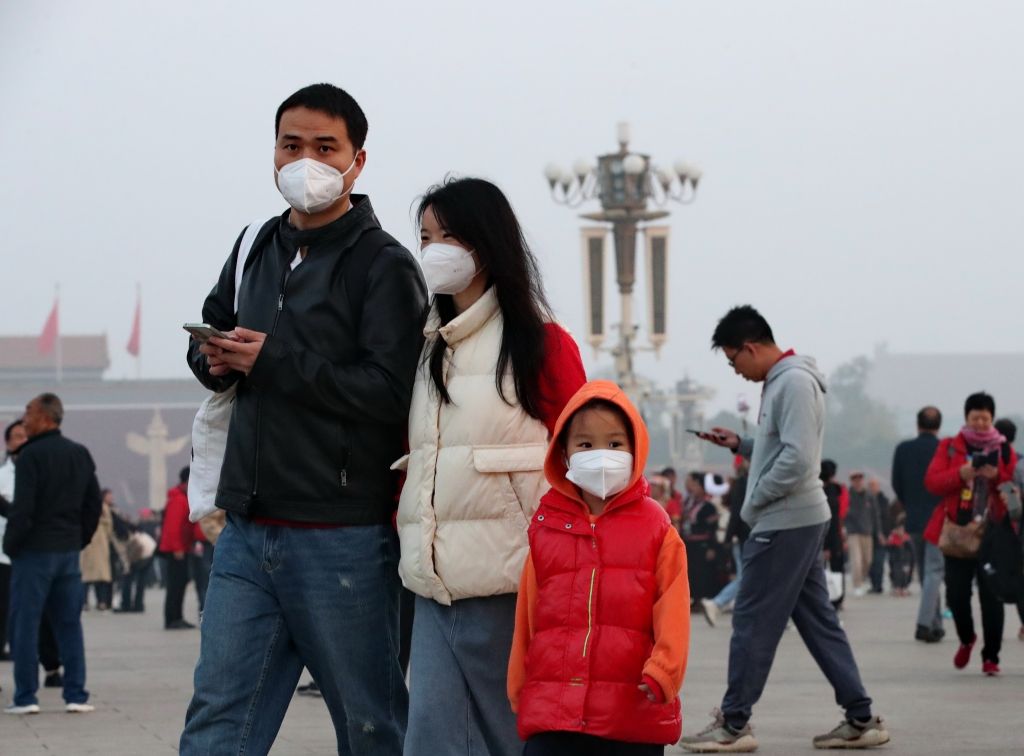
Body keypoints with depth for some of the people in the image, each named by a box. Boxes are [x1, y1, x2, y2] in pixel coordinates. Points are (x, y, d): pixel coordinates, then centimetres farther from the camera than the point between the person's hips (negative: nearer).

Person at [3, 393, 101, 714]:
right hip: (69, 551, 6)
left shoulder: (31, 455, -13)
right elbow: (93, 504, 11)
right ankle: (76, 695, 5)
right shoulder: (81, 454, 9)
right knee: (69, 624, 9)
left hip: (34, 552, -6)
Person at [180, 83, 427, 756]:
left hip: (344, 541, -6)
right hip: (249, 534, 6)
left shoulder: (384, 266, -6)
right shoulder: (257, 250, 16)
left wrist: (274, 361, -16)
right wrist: (215, 359, 3)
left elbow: (390, 390, -17)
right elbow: (208, 338, 28)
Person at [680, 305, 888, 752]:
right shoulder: (780, 381, 16)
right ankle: (861, 719, 11)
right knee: (817, 619, 10)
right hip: (802, 520, 10)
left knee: (753, 620, -4)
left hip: (785, 523, -10)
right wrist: (739, 445, 12)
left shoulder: (794, 382, -15)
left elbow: (797, 459, -23)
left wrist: (753, 502, -14)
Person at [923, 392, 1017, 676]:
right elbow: (931, 482, -2)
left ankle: (991, 657, 2)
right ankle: (966, 639, 27)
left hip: (993, 532, 0)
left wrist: (997, 477, -14)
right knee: (956, 593, -2)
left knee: (991, 596, -6)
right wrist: (961, 474, -18)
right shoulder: (949, 447, 8)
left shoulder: (1004, 450, 9)